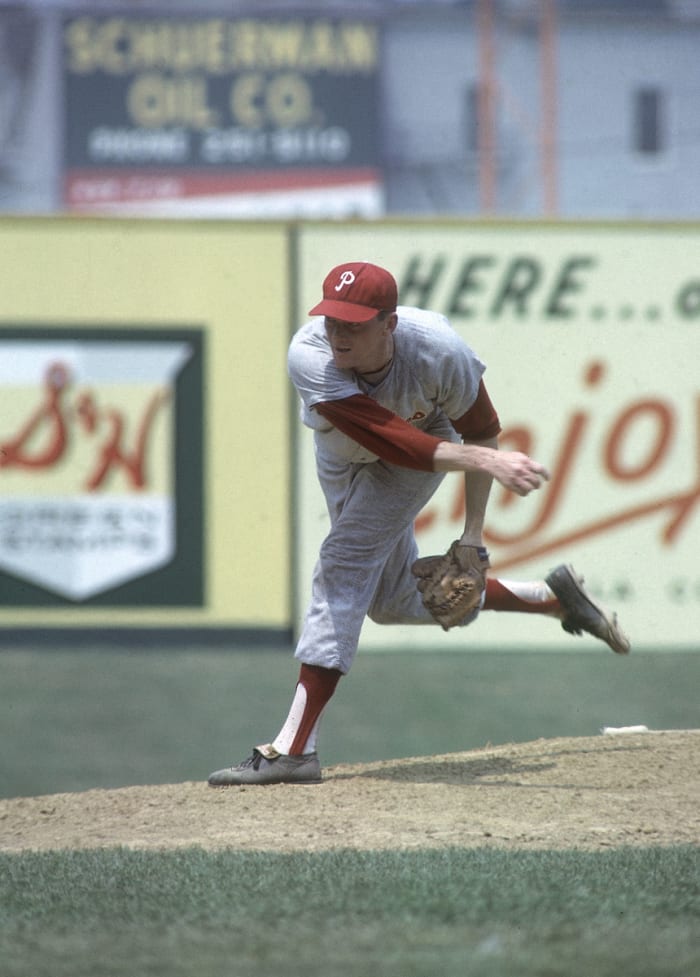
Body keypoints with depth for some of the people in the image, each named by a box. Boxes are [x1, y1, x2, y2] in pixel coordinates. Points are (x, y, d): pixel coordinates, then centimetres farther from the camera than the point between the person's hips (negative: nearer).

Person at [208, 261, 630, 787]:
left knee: (343, 569, -18)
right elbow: (395, 444, -45)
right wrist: (485, 460, -55)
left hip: (423, 453, -3)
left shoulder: (439, 352, -36)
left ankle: (295, 748, -21)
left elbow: (480, 429, -17)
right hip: (343, 460, 3)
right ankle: (553, 597, 29)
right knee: (394, 601, 13)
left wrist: (473, 534, -17)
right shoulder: (309, 358, -38)